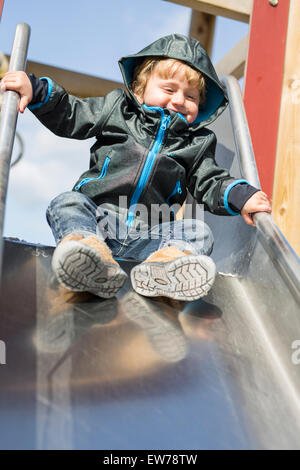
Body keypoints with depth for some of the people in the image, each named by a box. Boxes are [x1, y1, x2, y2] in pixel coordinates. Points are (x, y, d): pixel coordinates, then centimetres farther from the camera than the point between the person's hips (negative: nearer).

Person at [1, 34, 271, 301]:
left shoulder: (197, 144, 17)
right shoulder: (116, 110, 14)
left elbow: (210, 183, 14)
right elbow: (67, 116, 13)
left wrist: (242, 197, -7)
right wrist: (35, 90, -2)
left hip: (148, 236, 1)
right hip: (97, 218, 0)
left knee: (199, 232, -22)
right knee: (67, 204, -28)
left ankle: (165, 263, -53)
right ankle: (92, 252, -57)